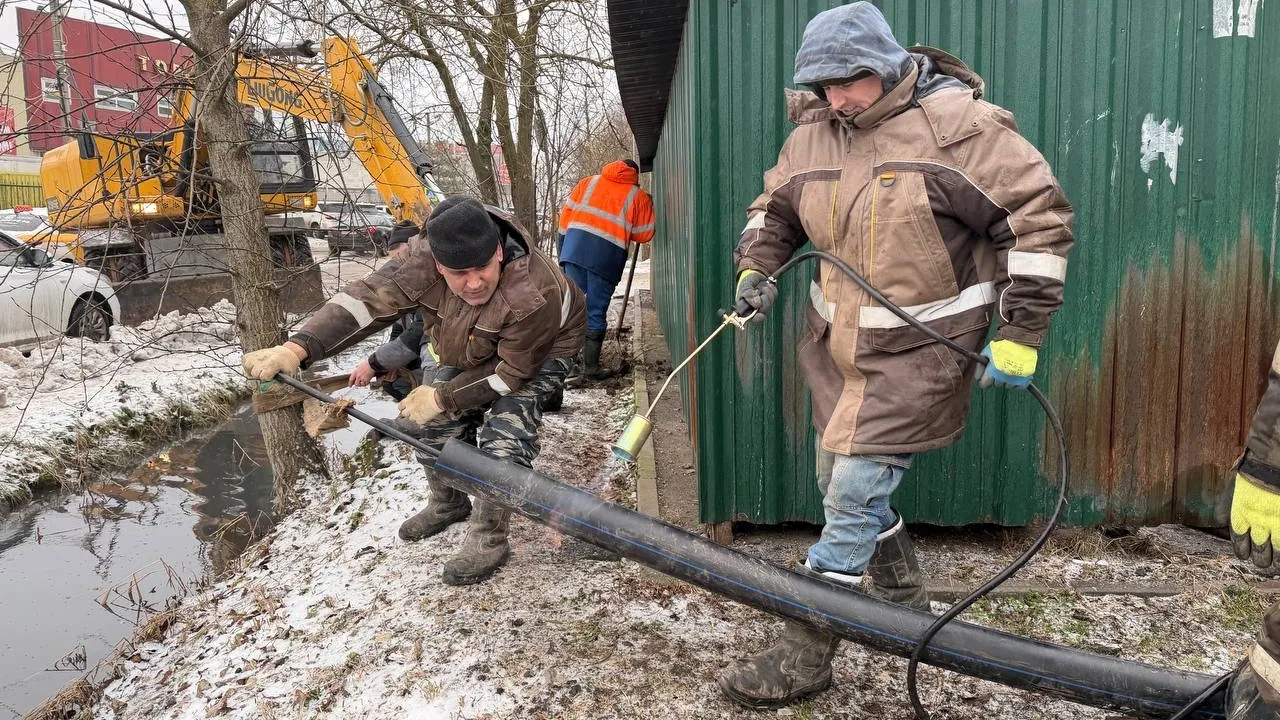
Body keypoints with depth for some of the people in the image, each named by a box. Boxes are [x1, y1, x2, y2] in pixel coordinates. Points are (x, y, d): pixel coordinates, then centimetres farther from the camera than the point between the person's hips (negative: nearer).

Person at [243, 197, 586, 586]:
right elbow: (368, 299, -38)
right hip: (471, 356, 5)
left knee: (504, 434, -23)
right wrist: (296, 349, -49)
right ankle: (447, 504, 34)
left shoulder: (533, 294, -42)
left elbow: (511, 373, -31)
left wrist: (442, 398, -25)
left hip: (536, 354, -5)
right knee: (436, 427, 5)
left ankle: (489, 539, -5)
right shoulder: (423, 264, -30)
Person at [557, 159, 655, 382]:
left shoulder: (588, 182, 21)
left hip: (575, 246, 2)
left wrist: (563, 250, 21)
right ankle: (591, 367, 5)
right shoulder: (639, 197, 14)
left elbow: (566, 213, 17)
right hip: (608, 254, -2)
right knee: (596, 312, 3)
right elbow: (644, 234, 12)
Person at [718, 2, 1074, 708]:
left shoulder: (958, 123, -13)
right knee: (841, 483, 16)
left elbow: (1040, 215, -11)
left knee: (854, 493, -10)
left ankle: (803, 656, 4)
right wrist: (755, 266, -1)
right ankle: (904, 604, 40)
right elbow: (774, 208, 20)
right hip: (836, 345, 7)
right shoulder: (811, 135, 4)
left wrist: (1019, 334, -14)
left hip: (917, 351, -7)